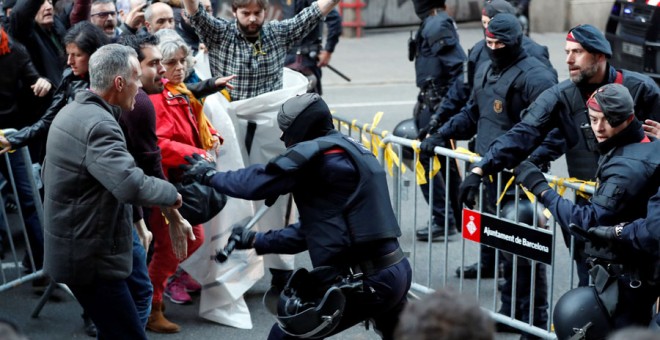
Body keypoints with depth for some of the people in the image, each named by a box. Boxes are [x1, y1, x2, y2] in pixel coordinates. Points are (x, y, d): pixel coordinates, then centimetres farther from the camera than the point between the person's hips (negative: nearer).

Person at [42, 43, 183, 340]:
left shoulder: (72, 111, 11)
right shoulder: (99, 124, -23)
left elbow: (49, 173, 24)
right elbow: (132, 185, -36)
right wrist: (171, 193, -17)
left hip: (72, 247, 11)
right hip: (90, 257, -11)